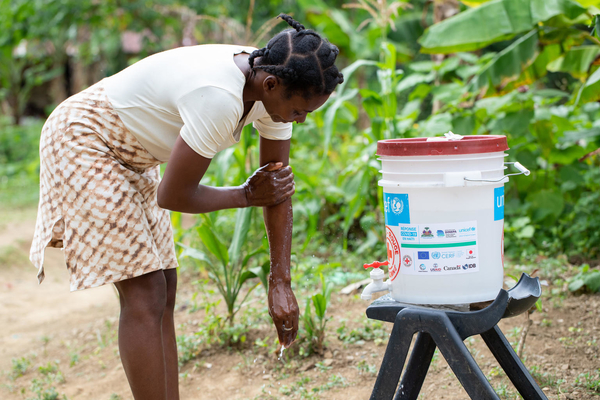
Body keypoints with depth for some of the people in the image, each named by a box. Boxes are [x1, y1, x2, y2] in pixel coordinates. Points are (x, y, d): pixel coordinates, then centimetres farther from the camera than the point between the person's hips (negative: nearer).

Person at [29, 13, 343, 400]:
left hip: (129, 155, 9)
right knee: (145, 295, -11)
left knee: (164, 294, 7)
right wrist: (246, 196, -10)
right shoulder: (218, 98, -35)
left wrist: (281, 283, -3)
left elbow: (279, 187, -2)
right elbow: (173, 196, -26)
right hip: (81, 140, -9)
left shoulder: (274, 87, -9)